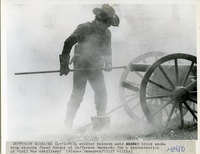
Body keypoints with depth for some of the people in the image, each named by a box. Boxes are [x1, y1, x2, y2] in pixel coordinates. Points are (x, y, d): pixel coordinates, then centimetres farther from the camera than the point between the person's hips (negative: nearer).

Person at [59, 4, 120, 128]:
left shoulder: (107, 33, 6)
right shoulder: (84, 28, -14)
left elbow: (107, 50, 16)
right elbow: (68, 43, -16)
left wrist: (108, 63, -5)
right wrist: (64, 63, -21)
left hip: (96, 67, 5)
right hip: (81, 66, -5)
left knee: (102, 94, 3)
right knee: (77, 94, -9)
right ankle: (68, 122, -1)